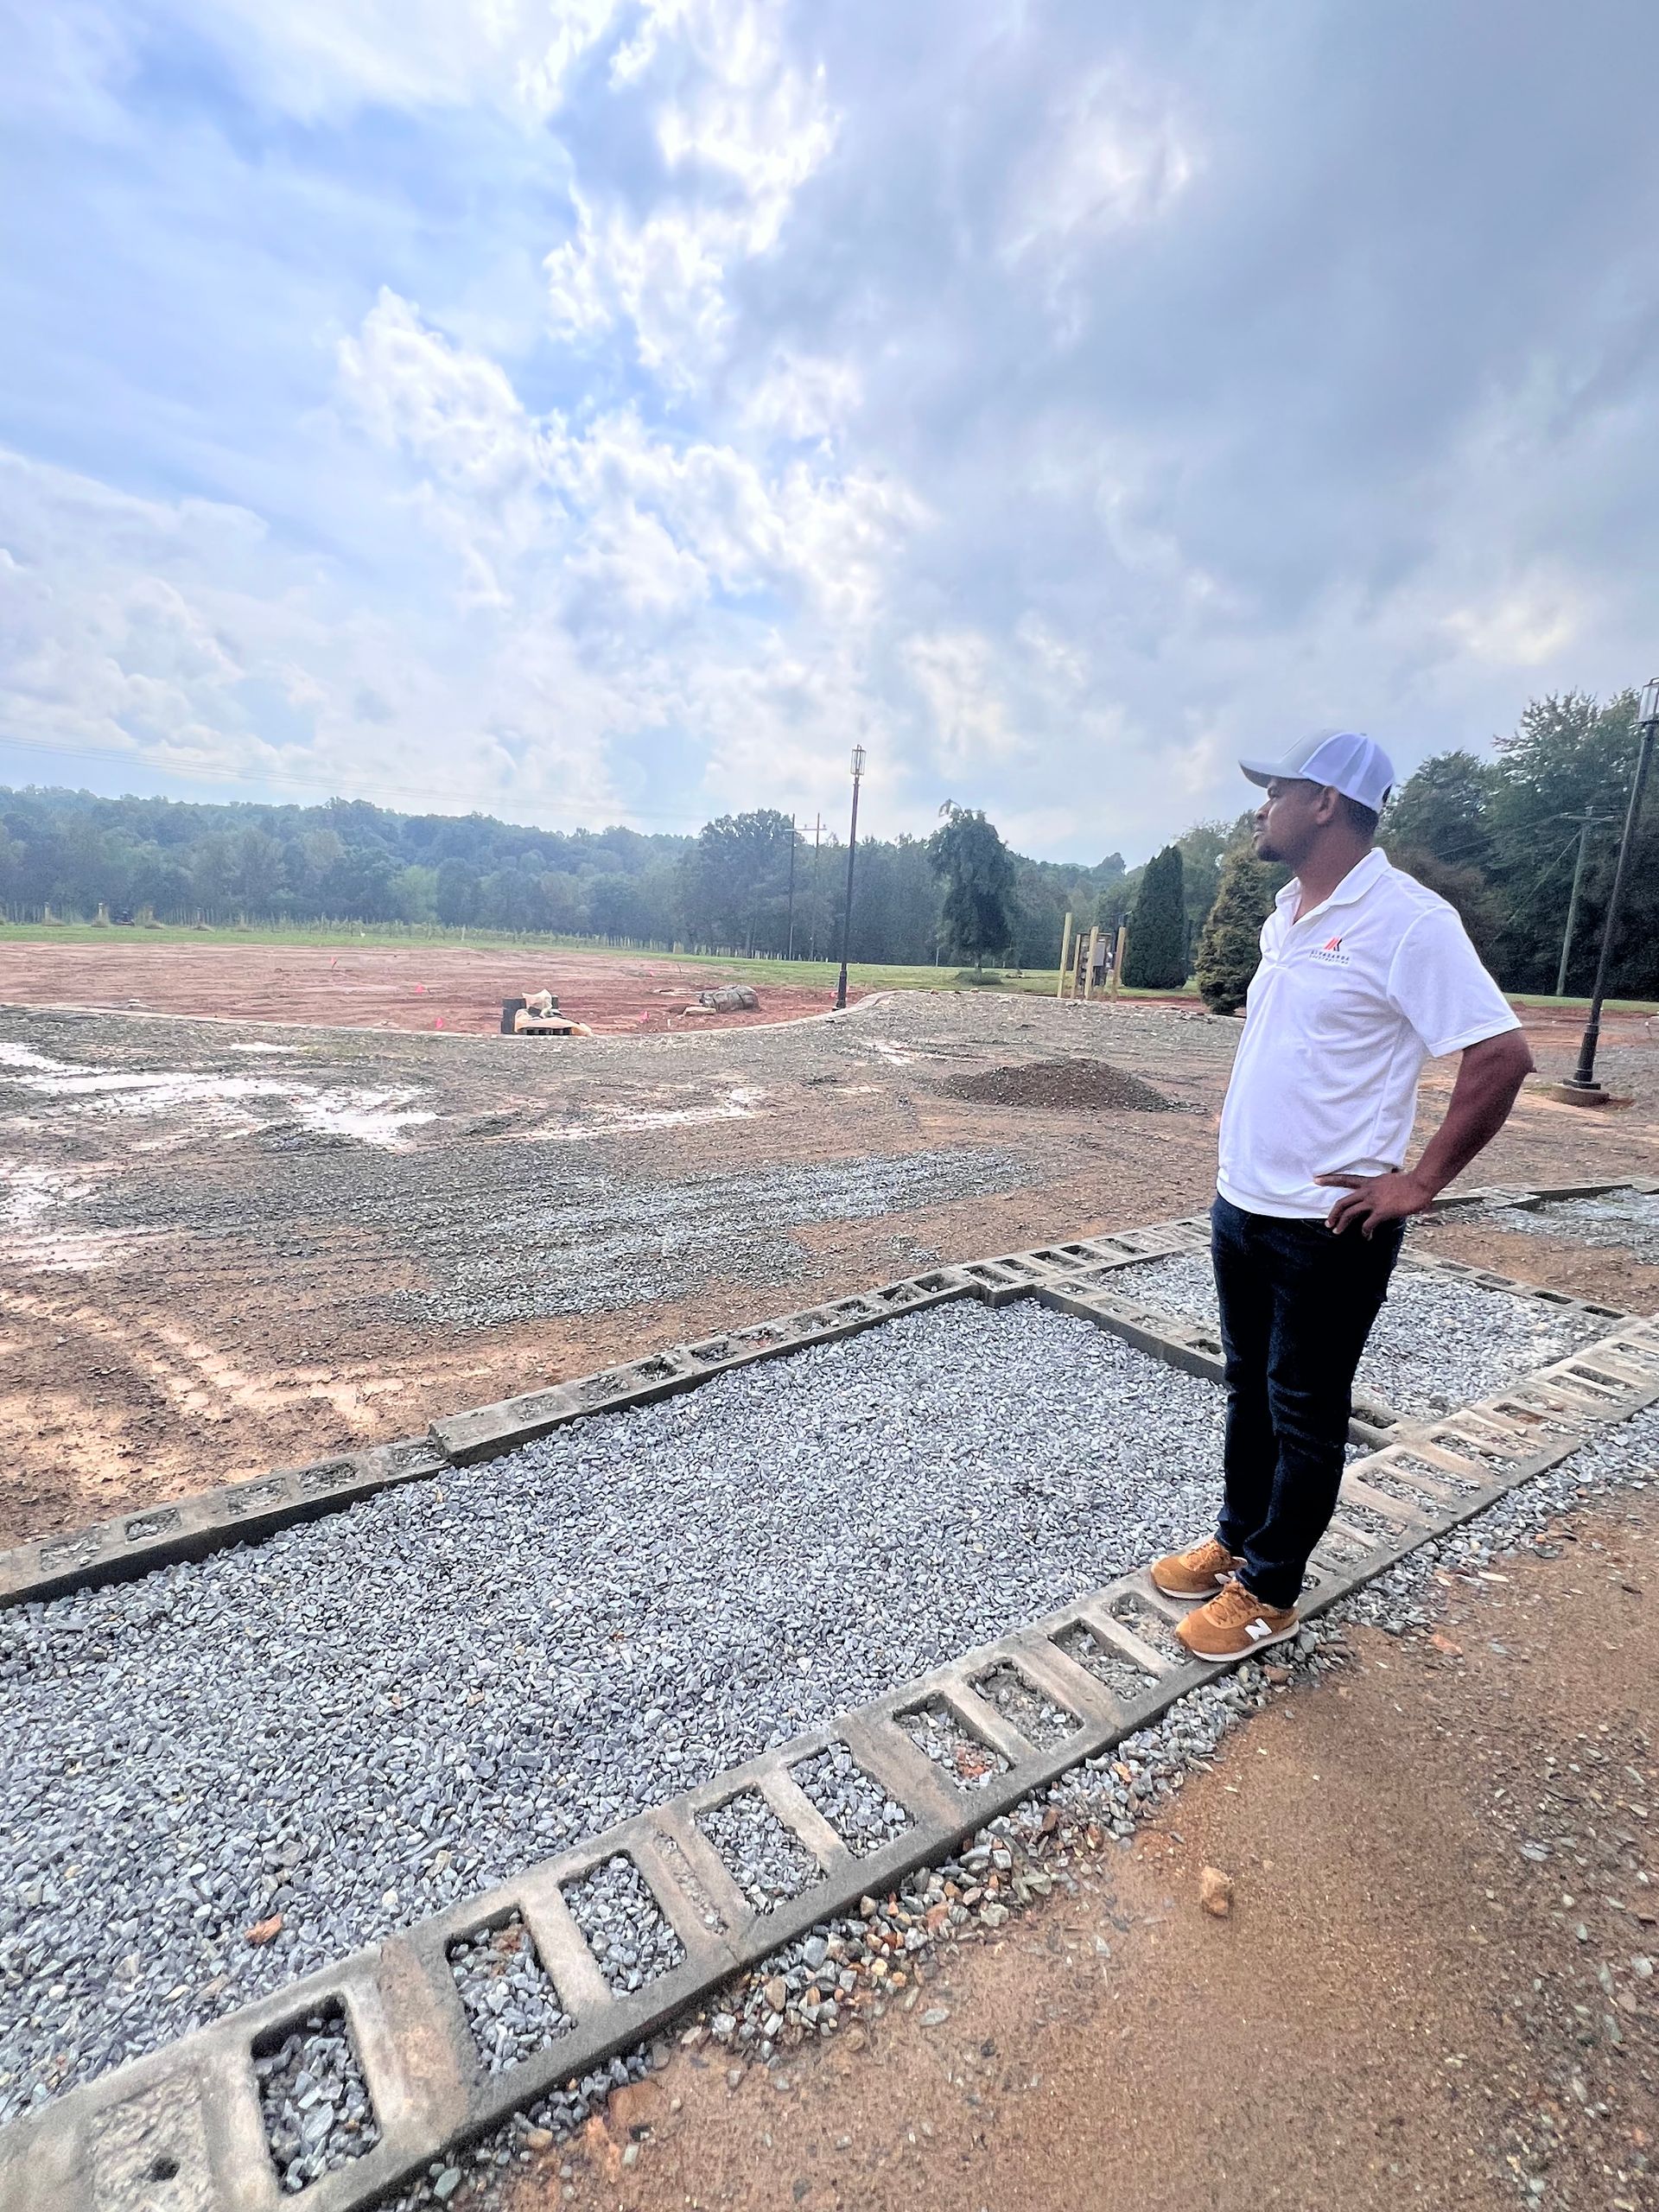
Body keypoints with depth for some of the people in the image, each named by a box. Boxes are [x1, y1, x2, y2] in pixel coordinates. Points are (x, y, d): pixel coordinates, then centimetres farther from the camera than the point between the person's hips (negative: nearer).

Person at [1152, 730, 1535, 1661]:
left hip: (1327, 1226, -8)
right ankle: (1237, 1541, 38)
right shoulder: (1286, 917, 10)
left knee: (1305, 1416, 9)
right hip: (1240, 1206, 8)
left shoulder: (1406, 920, -16)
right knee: (1249, 1391, 20)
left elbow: (1503, 1055, -19)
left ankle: (1269, 1592, 26)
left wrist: (1420, 1183, -16)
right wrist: (1244, 1169, 15)